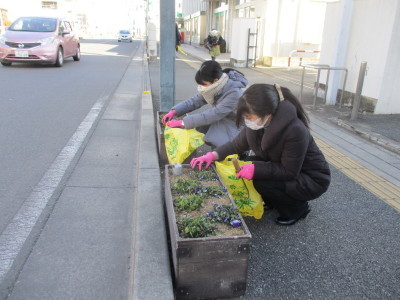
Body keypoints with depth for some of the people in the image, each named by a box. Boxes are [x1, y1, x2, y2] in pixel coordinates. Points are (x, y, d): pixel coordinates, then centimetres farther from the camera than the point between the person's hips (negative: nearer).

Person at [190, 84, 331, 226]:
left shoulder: (295, 131, -35)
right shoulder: (258, 123, -15)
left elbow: (289, 172, -26)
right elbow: (237, 144, -2)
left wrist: (256, 169, -32)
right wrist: (213, 155, -16)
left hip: (313, 179, -7)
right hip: (282, 168, 7)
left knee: (261, 182, -25)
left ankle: (298, 208, 2)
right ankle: (275, 202, 13)